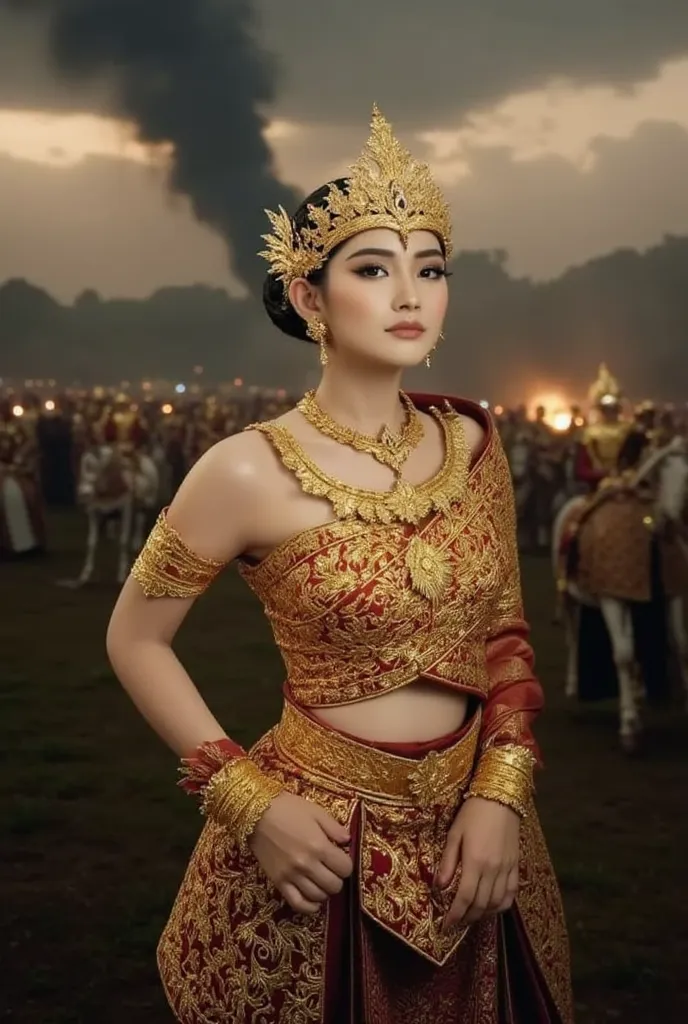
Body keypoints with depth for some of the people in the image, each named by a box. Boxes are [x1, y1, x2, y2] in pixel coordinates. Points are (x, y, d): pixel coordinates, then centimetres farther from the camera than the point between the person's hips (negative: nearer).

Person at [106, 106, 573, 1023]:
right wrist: (251, 802, -12)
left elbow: (505, 635, 5)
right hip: (316, 845, -4)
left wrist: (501, 796, -7)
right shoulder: (250, 471, -16)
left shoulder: (473, 442, -3)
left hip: (471, 841, 4)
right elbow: (136, 641, -7)